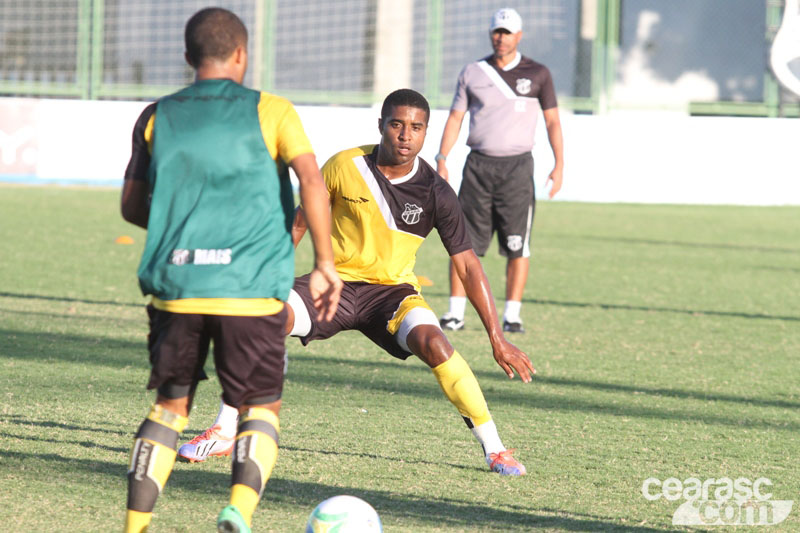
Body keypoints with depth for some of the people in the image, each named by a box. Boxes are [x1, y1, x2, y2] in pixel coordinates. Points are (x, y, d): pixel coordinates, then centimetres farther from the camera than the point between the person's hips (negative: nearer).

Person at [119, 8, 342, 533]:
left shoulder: (157, 118, 10)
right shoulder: (271, 112, 2)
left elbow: (132, 205, 15)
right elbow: (312, 181, -10)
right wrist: (325, 264, -4)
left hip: (175, 287, 2)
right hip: (252, 290, -2)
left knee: (170, 406, 16)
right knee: (262, 408, 10)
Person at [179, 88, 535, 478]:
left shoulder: (435, 193, -12)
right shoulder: (345, 166, -10)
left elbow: (467, 265, -7)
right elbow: (302, 221, 7)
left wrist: (497, 340, -9)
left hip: (392, 291, -1)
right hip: (336, 281, 1)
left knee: (433, 343, -32)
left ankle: (493, 448, -17)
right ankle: (223, 433, -10)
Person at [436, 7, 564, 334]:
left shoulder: (536, 74, 5)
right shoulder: (472, 73, 8)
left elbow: (552, 121, 6)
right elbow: (455, 117, 8)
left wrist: (559, 164, -3)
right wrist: (441, 159, -4)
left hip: (517, 167, -1)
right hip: (478, 166, 1)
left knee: (517, 245, -5)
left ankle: (512, 315, 0)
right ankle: (455, 313, 3)